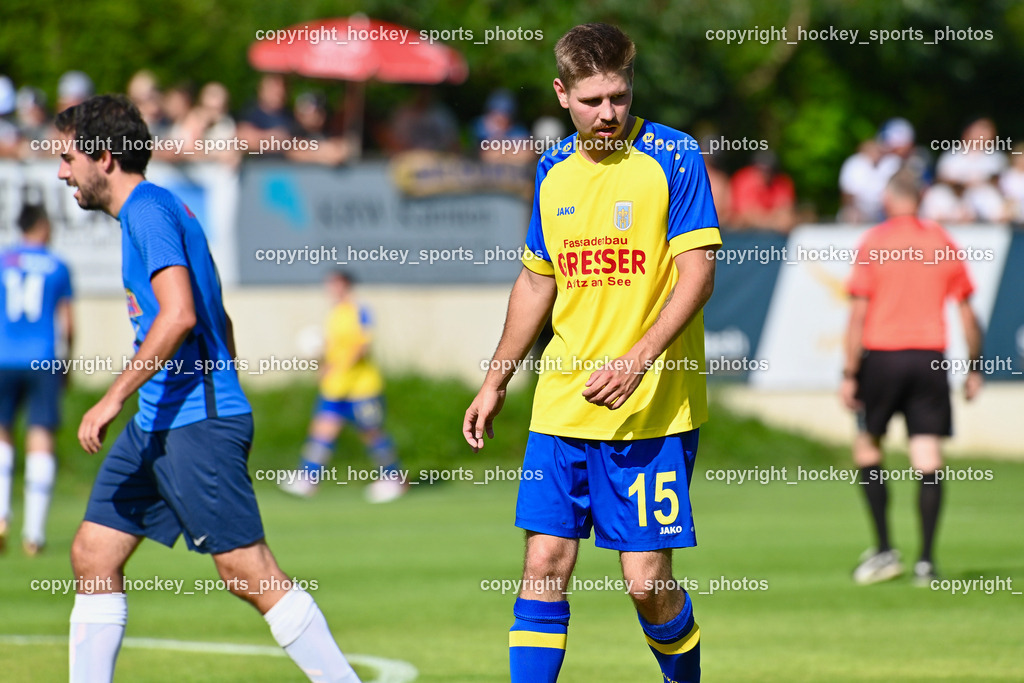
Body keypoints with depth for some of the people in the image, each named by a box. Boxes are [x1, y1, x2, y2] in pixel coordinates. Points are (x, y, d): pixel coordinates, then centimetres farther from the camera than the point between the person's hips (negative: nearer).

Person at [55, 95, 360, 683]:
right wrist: (224, 405, 28)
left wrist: (115, 398, -23)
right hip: (158, 422, 10)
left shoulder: (149, 210, -11)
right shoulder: (147, 210, 19)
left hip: (196, 422, -10)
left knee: (251, 576, -10)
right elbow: (219, 322, 25)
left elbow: (178, 315, -25)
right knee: (93, 555, 7)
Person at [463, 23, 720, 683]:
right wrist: (496, 382, 23)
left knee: (648, 579, -3)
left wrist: (638, 360, -22)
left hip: (652, 407, -5)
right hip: (562, 404, 5)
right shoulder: (553, 169, 10)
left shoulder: (673, 156, -6)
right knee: (545, 565, -2)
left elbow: (697, 275, -11)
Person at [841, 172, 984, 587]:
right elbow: (967, 314, 8)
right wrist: (975, 370, 17)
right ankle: (926, 560, -6)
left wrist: (850, 374, -5)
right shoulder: (942, 243, 6)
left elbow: (859, 314, -7)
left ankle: (885, 551, 3)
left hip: (882, 354, -2)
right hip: (930, 357, 2)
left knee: (867, 449, 12)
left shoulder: (874, 242, -3)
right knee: (928, 462, 1)